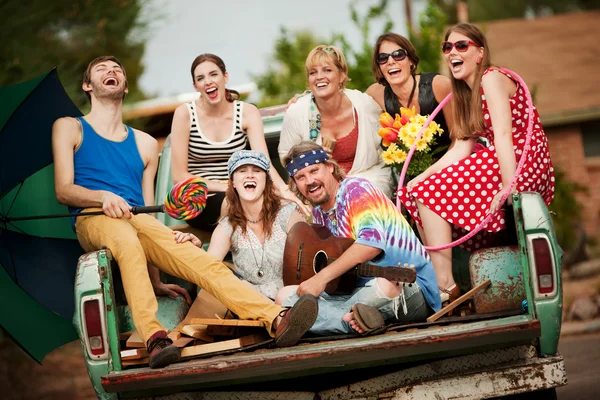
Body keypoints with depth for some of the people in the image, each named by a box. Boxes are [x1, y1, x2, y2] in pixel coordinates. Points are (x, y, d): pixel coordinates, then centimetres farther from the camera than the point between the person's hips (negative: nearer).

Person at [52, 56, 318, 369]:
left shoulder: (145, 143, 28)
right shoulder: (69, 128, 19)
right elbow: (63, 191, 6)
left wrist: (159, 279, 7)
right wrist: (102, 197, -17)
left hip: (139, 221, 3)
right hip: (93, 222, -3)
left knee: (199, 260, -26)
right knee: (126, 237, -40)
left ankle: (276, 319, -46)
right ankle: (155, 339, -54)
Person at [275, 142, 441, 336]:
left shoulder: (356, 189, -8)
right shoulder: (319, 212, 17)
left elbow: (372, 242, -24)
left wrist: (321, 278, -23)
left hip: (408, 286, -9)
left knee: (386, 285, -45)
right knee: (285, 295, -7)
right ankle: (351, 318, -27)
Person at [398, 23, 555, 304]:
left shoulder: (492, 78, -7)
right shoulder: (467, 93, 21)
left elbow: (503, 133, -18)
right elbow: (462, 147, 11)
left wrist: (509, 188, -27)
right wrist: (421, 177, 0)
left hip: (523, 163, -10)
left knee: (430, 192, -15)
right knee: (418, 189, 4)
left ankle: (445, 286, -18)